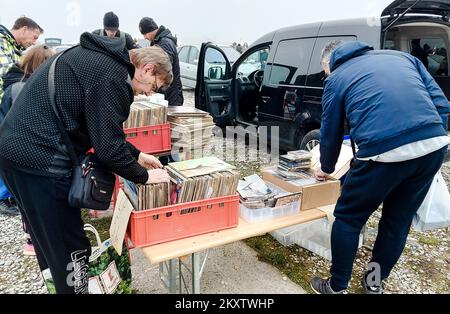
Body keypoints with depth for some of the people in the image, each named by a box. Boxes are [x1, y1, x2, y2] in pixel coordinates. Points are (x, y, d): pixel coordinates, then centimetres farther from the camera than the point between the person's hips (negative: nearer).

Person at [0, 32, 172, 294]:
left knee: (47, 234, 25)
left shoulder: (98, 57, 15)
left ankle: (61, 282, 44)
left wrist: (137, 155, 19)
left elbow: (101, 129, 21)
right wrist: (144, 176, -3)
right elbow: (108, 147, -18)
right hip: (40, 159, -11)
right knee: (69, 247, 3)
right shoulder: (113, 75, -16)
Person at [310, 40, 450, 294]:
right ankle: (375, 283, 42)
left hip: (384, 152, -5)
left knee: (348, 219, 16)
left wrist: (326, 169, 35)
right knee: (399, 220, 23)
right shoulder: (401, 56, 24)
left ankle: (337, 288, 29)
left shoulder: (336, 78, 14)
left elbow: (331, 133, 19)